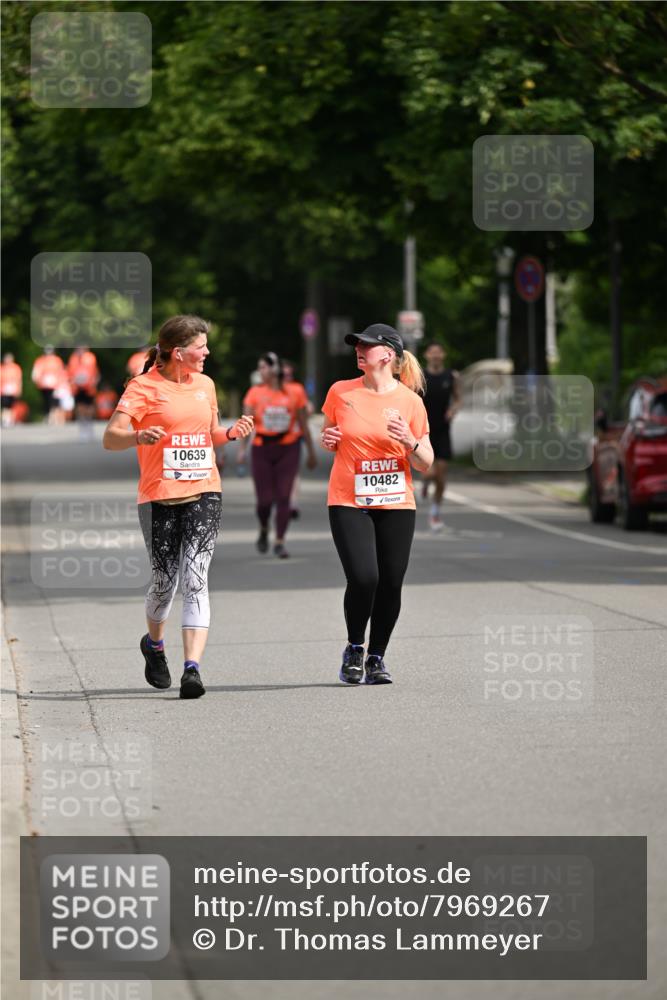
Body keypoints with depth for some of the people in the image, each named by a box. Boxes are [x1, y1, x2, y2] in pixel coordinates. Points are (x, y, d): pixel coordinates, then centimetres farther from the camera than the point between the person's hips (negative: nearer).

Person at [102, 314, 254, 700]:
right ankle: (154, 644, 39)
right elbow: (111, 437, -12)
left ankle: (193, 668, -19)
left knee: (195, 581, -12)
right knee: (165, 581, 7)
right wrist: (139, 436, -32)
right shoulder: (144, 387, -5)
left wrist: (231, 433, 6)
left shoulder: (205, 385, 13)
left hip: (204, 494, 3)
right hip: (160, 497, -3)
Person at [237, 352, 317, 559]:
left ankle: (279, 542, 3)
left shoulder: (295, 392, 1)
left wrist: (311, 452, 10)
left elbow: (303, 424, 7)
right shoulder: (255, 392, 1)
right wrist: (242, 448, -19)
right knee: (265, 499, -1)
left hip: (288, 448, 0)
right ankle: (263, 531, 28)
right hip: (262, 449, 0)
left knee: (283, 497, -5)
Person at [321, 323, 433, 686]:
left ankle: (377, 658, 16)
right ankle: (354, 649, 7)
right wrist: (326, 440, -6)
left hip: (396, 505, 1)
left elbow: (425, 464, 5)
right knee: (362, 578, -16)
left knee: (390, 584, -2)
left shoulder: (410, 402, 0)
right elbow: (328, 437, 18)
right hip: (348, 502, -1)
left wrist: (410, 442, -16)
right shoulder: (341, 392, 2)